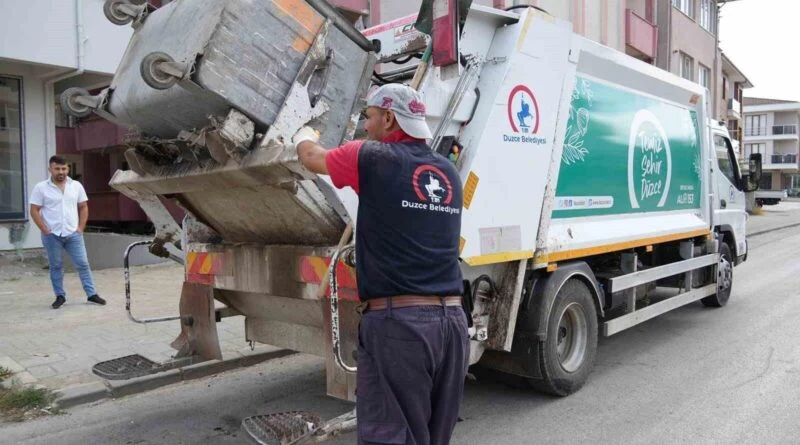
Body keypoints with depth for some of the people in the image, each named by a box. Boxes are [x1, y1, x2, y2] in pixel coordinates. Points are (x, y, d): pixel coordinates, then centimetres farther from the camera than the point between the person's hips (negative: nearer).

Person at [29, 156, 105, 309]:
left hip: (73, 234, 2)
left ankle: (92, 294, 6)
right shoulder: (41, 188, -3)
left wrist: (80, 228, 0)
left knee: (83, 264, 1)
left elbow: (83, 207, 9)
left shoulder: (76, 186, 4)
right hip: (52, 235, -1)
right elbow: (34, 211, -3)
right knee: (56, 266, 8)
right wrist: (45, 230, -10)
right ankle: (60, 296, 18)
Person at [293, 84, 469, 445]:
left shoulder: (372, 159, -4)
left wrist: (304, 136, 37)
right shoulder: (448, 172, 13)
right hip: (451, 319, 7)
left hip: (397, 321, -6)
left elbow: (311, 157, 15)